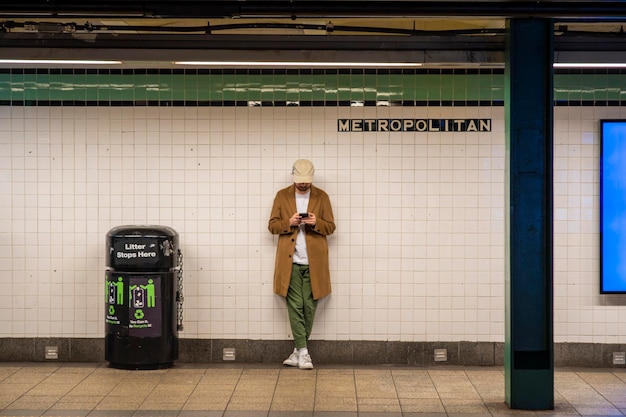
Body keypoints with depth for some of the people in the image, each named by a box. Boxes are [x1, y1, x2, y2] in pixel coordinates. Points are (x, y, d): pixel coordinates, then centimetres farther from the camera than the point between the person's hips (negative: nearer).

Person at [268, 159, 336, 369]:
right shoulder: (282, 196, 5)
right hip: (290, 261, 0)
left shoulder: (322, 197, 5)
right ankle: (303, 351, -2)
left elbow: (330, 227, 6)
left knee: (309, 307, 3)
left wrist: (316, 223, -15)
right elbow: (272, 225, 5)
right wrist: (289, 222, -14)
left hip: (314, 262, 0)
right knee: (295, 306, -4)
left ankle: (298, 351, 15)